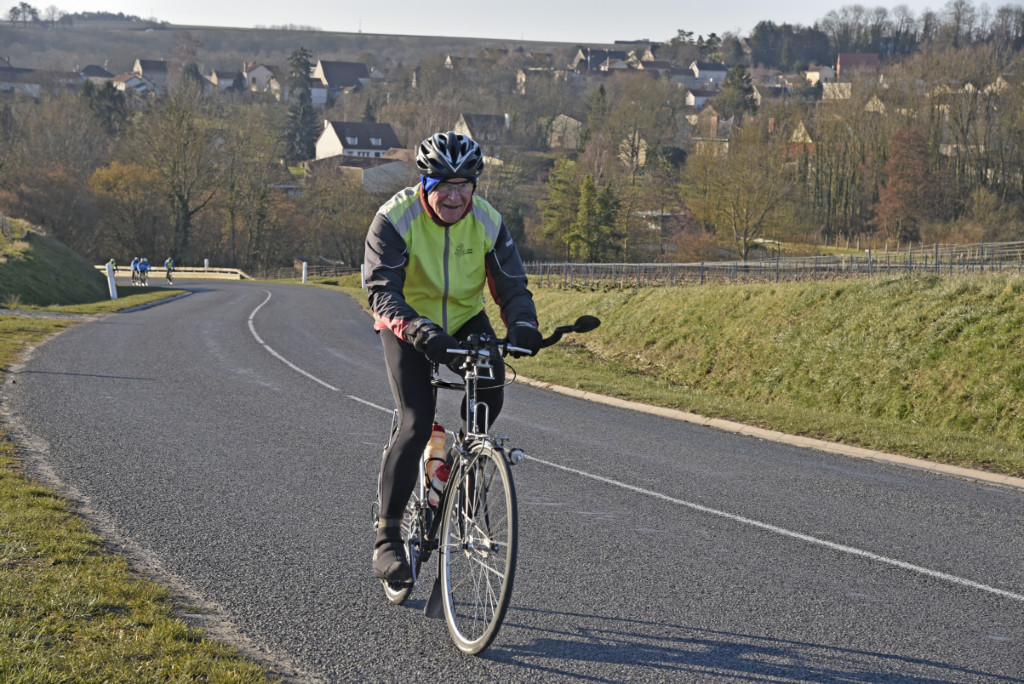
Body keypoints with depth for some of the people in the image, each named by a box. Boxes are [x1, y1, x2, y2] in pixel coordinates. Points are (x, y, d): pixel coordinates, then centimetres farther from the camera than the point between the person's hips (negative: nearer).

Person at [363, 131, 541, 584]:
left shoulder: (487, 222, -14)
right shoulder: (395, 218, -23)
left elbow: (512, 284, -13)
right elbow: (381, 290, -31)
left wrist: (522, 325, -35)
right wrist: (417, 330, -49)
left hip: (465, 319, 4)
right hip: (408, 325, -4)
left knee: (489, 399, -20)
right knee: (416, 425, -17)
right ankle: (387, 536, -7)